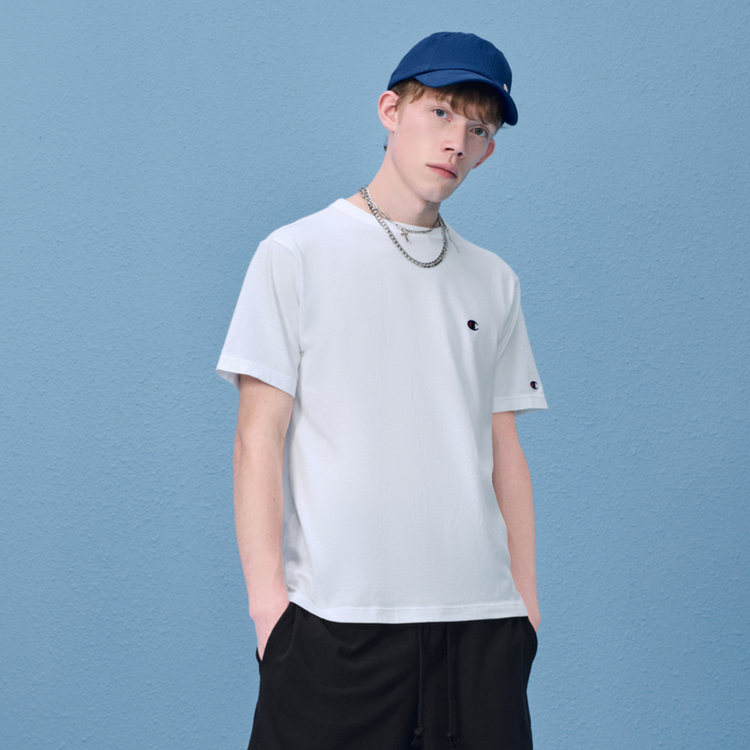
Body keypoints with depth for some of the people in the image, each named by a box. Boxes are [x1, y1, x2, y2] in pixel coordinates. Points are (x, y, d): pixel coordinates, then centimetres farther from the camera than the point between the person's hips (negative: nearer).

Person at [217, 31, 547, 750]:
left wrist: (526, 600, 9)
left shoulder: (494, 282, 14)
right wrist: (267, 595, -9)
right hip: (335, 614, -3)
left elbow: (504, 450, 14)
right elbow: (258, 436, -3)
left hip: (480, 618, 4)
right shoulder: (297, 254, 2)